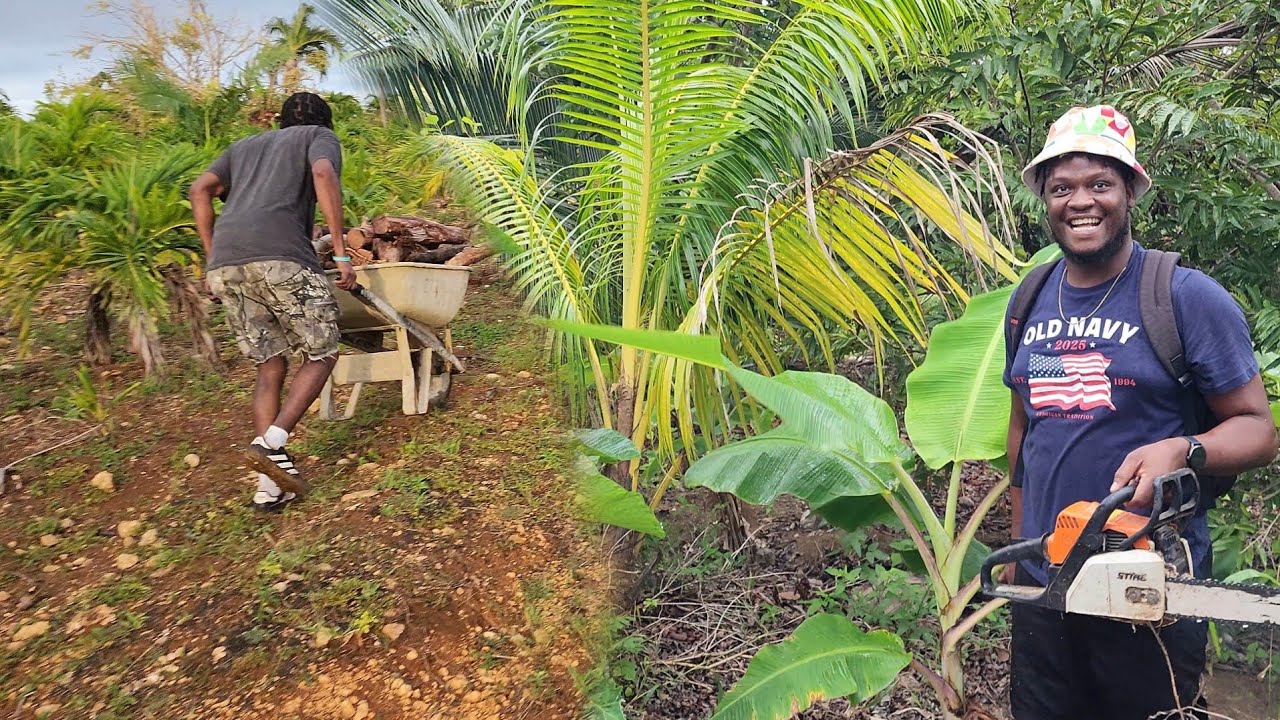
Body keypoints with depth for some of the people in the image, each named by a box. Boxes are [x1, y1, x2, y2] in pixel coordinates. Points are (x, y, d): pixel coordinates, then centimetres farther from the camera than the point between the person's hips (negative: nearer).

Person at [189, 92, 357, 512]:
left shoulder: (244, 146, 35)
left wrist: (212, 257, 19)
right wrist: (341, 254, -7)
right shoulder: (321, 137, 20)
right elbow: (324, 176, -4)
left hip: (223, 267, 6)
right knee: (322, 355, 9)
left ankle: (270, 486, 8)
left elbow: (200, 190, 19)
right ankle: (270, 444, -12)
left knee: (270, 365, 13)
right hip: (280, 257, -6)